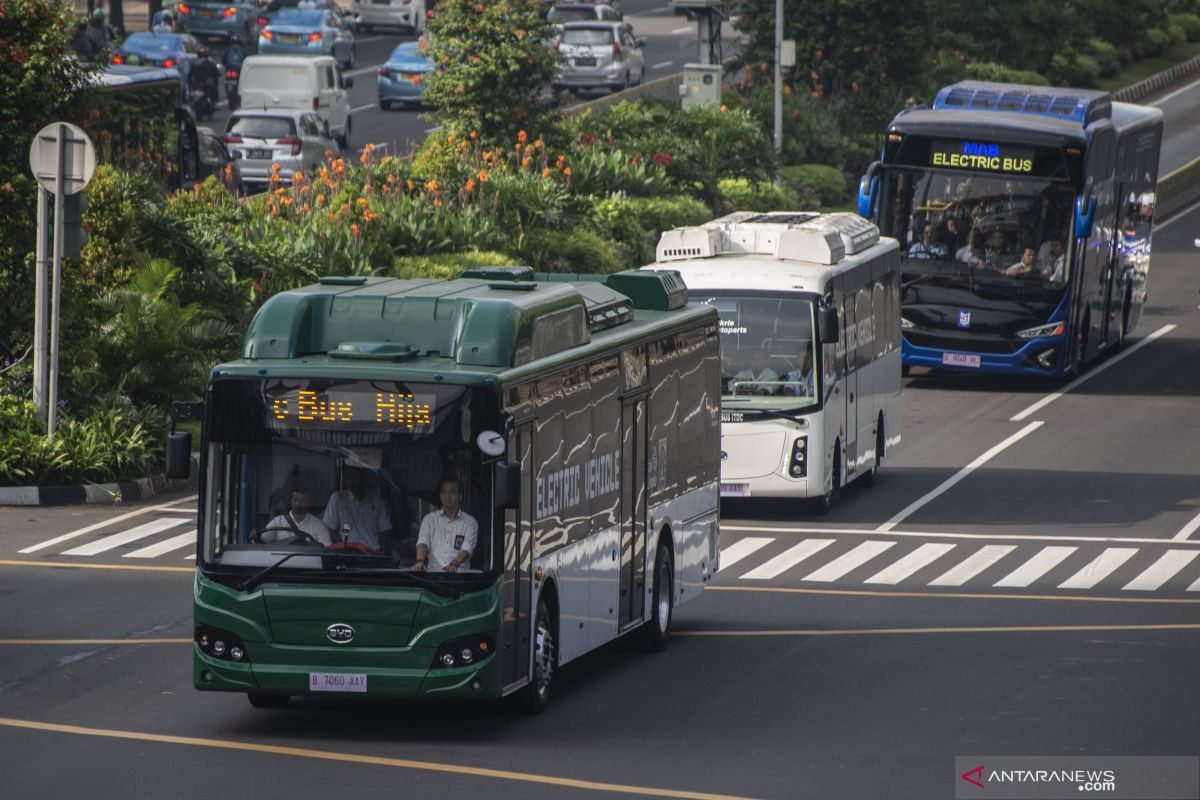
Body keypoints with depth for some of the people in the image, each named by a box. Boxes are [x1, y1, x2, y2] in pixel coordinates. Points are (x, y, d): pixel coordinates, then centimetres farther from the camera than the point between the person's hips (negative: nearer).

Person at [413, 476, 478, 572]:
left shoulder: (469, 522, 10)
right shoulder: (429, 519, 15)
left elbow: (467, 549, -4)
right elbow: (423, 543, 1)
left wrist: (454, 564, -26)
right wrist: (420, 561, -22)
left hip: (458, 573, -2)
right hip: (433, 571, 2)